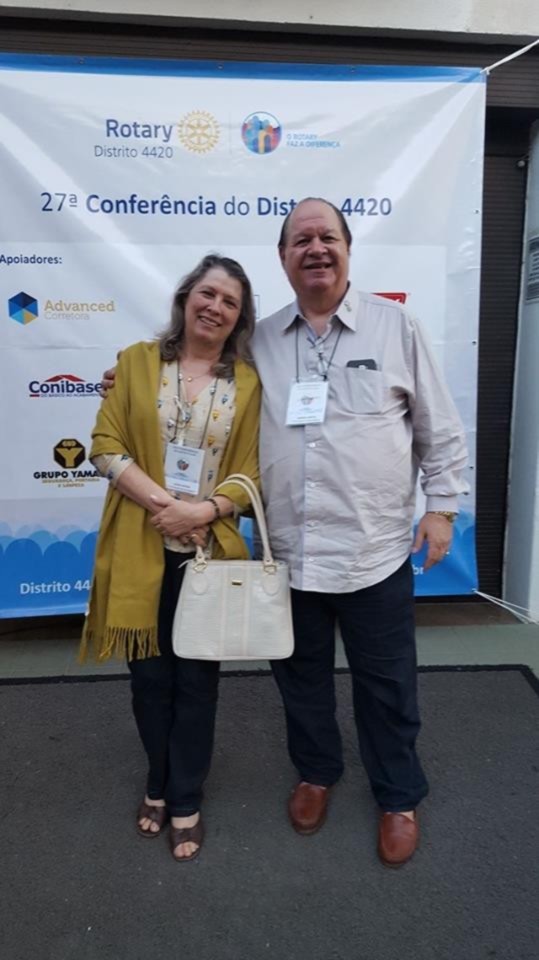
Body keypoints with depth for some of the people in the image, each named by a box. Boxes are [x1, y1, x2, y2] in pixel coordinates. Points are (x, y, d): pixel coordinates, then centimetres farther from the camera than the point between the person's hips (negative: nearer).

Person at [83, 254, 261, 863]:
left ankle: (185, 801, 31)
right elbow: (105, 445, -3)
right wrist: (162, 502, -16)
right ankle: (160, 784, 39)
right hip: (141, 550, 1)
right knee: (149, 675, 14)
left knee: (196, 681, 11)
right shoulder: (136, 362, 3)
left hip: (209, 552, 0)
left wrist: (202, 510, -18)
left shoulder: (248, 382, 2)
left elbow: (251, 471, -1)